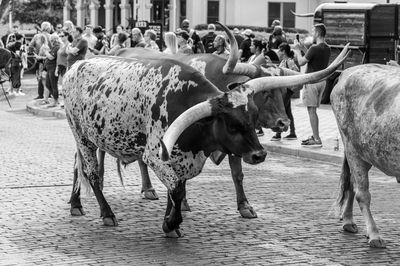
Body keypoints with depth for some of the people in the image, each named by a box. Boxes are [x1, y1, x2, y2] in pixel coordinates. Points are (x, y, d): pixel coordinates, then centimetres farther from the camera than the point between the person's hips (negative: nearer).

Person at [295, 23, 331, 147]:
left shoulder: (315, 48, -18)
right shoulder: (327, 49, 8)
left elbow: (301, 62, -11)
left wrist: (297, 50, 4)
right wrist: (303, 48, 20)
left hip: (312, 81, -8)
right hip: (322, 81, 8)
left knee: (311, 110, -5)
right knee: (313, 110, 17)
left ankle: (317, 140, -7)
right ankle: (315, 136, 22)